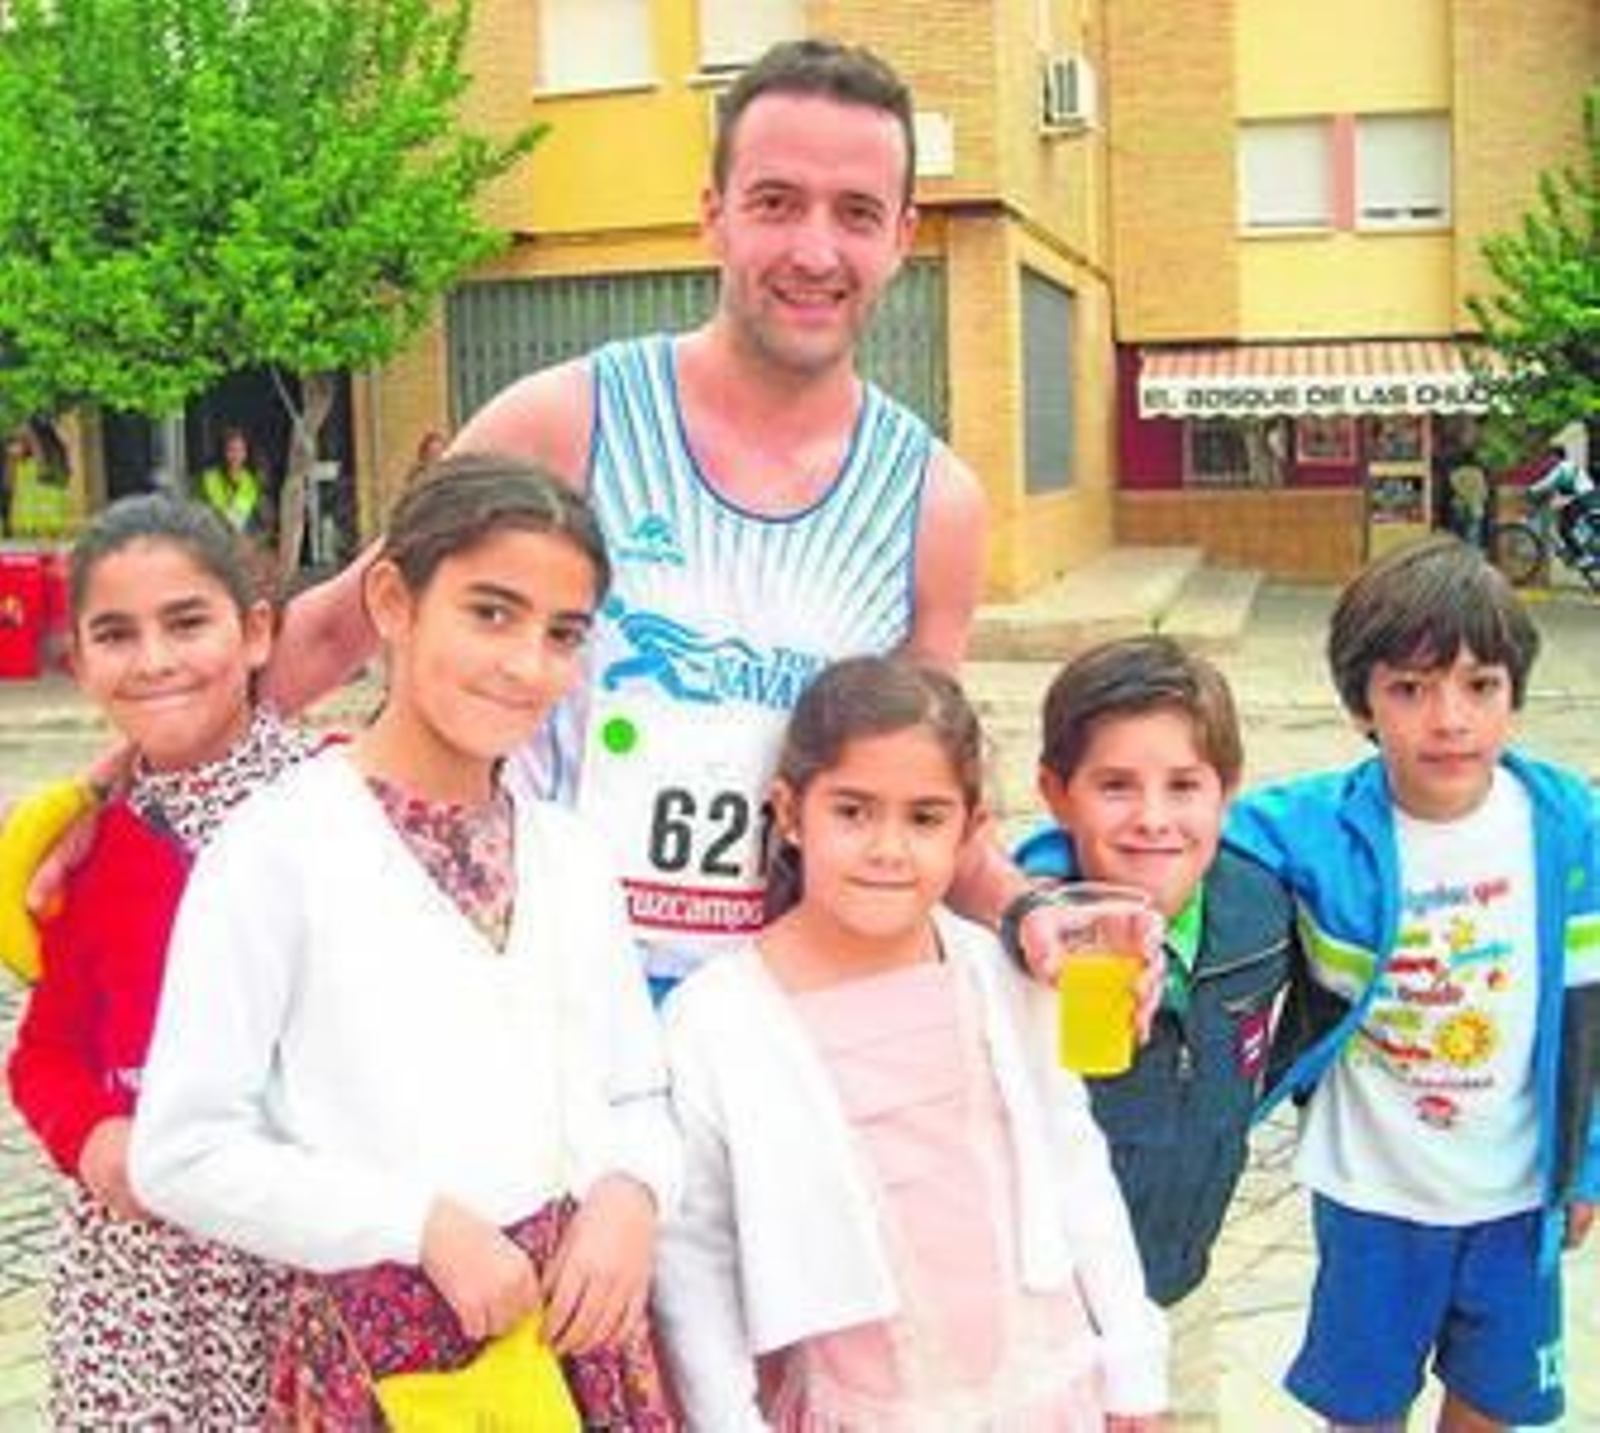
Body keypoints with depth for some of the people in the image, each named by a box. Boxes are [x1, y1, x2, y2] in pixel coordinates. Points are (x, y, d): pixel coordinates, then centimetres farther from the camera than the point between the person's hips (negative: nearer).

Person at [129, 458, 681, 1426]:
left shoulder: (571, 853, 5)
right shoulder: (280, 849, -11)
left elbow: (637, 1096, 11)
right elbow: (182, 1152, -11)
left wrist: (630, 1191, -9)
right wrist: (423, 1223, -17)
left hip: (584, 1322, 5)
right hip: (383, 1349, -4)